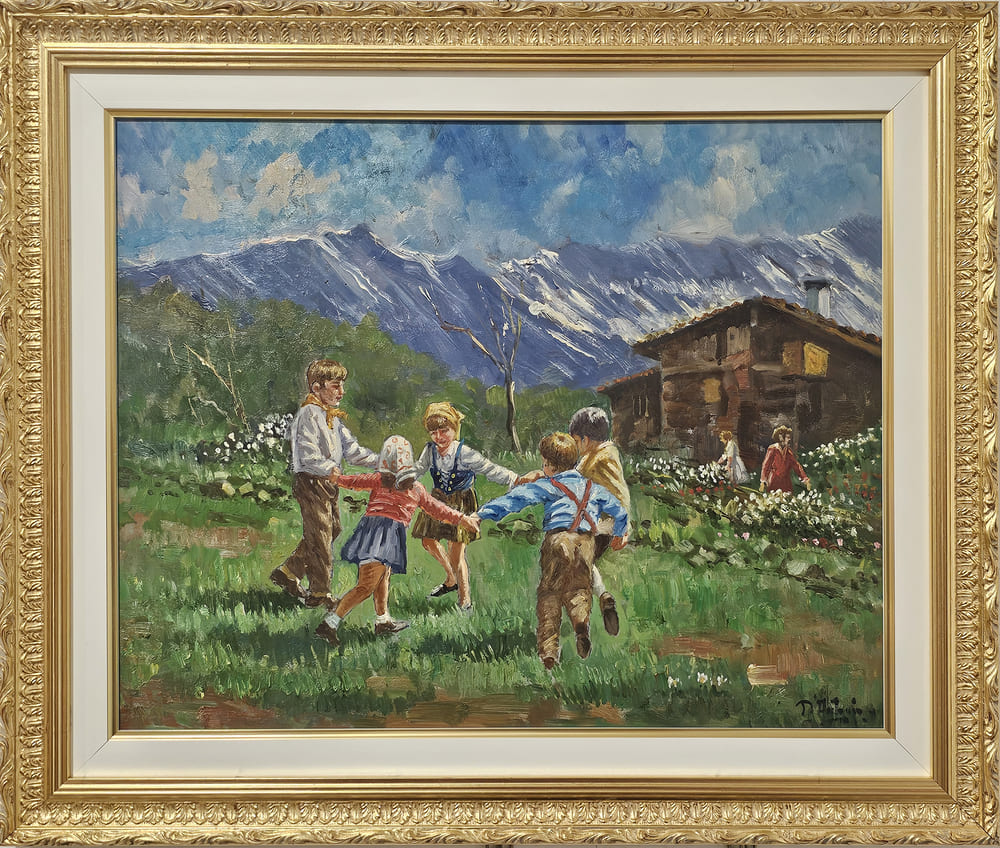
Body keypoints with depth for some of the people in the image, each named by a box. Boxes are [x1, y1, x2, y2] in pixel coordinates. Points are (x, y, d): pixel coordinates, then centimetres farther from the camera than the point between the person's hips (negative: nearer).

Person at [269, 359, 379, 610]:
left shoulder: (334, 417, 16)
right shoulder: (308, 414, -14)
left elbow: (351, 450, 14)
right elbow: (308, 454, -25)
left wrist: (381, 461, 3)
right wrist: (329, 468, -40)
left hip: (328, 484, 10)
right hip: (311, 483, -10)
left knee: (332, 530, 15)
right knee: (320, 538, -3)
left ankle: (287, 573, 27)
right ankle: (319, 594, 8)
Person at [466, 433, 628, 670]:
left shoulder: (547, 486, 11)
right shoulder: (593, 488, 25)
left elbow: (516, 498, -1)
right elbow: (619, 511, 32)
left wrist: (483, 513, -6)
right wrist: (620, 535, 50)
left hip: (557, 537, -3)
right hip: (586, 541, 3)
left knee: (549, 592, 2)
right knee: (578, 587, 13)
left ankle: (548, 649, -6)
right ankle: (582, 623, -19)